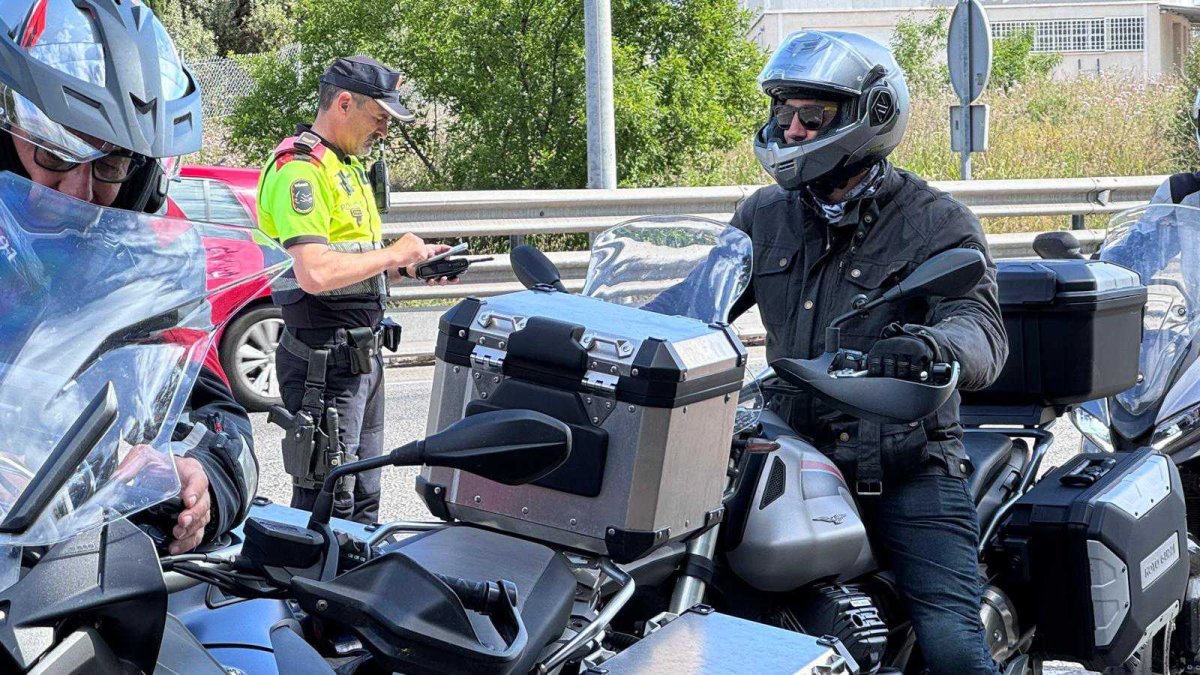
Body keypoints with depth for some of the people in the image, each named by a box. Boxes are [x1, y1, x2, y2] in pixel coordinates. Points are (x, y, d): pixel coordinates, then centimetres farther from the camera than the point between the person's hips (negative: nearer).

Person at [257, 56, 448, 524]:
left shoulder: (346, 165, 17)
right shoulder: (300, 167, -15)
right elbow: (315, 274, -27)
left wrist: (410, 265, 8)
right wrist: (393, 255, -16)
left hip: (363, 352, 10)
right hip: (325, 358, -10)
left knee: (363, 497, 17)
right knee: (327, 504, -5)